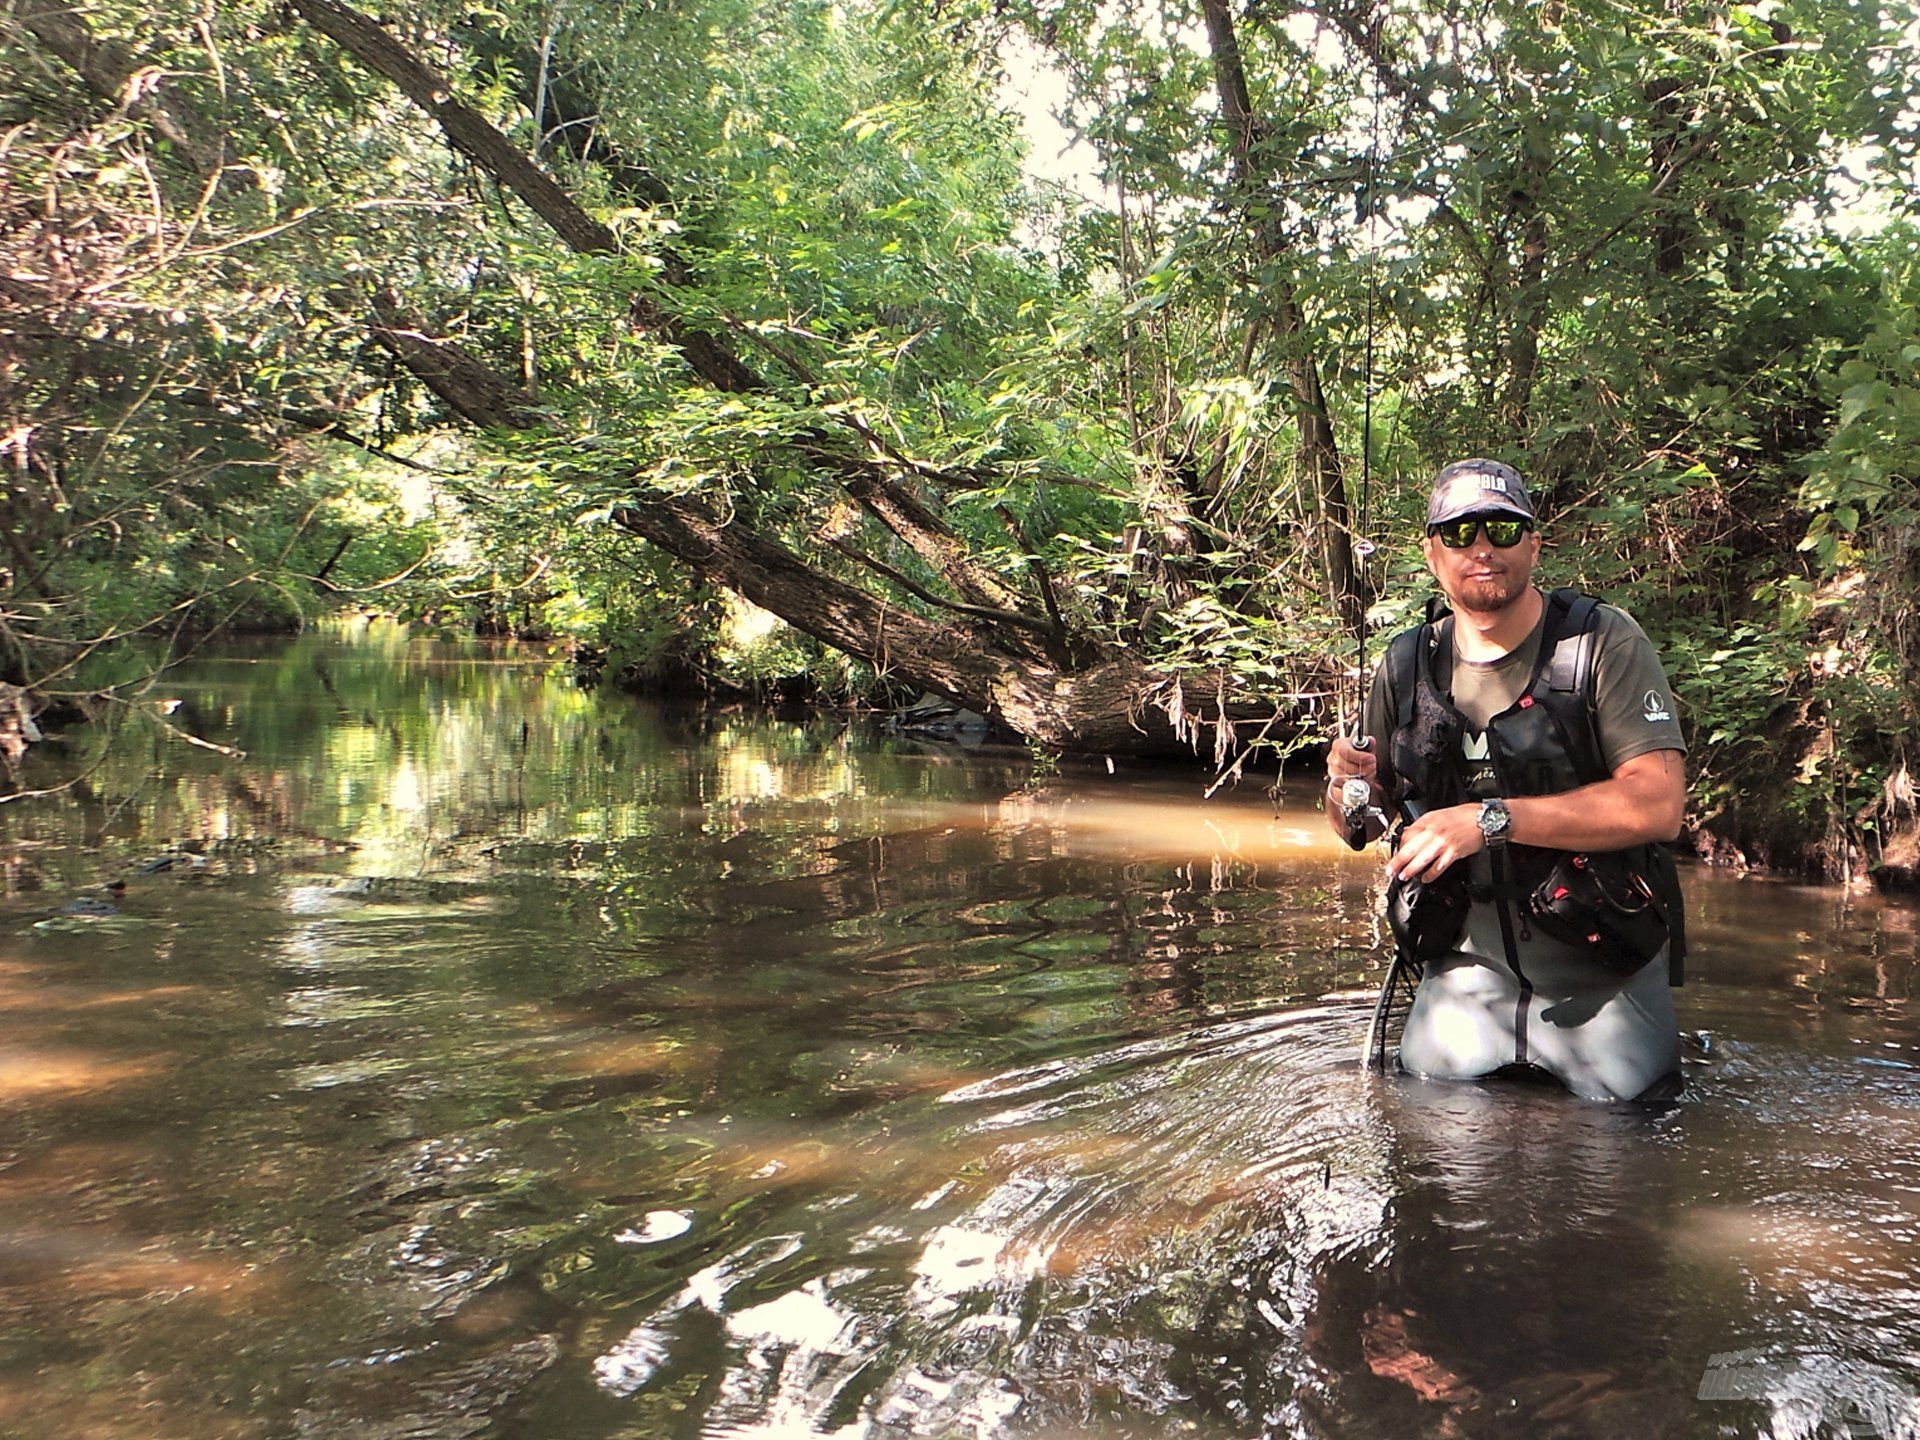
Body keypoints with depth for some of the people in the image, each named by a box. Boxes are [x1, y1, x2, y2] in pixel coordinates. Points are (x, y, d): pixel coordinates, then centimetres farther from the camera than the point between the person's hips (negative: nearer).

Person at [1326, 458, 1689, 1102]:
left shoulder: (1605, 642, -11)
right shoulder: (1408, 665, 2)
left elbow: (1658, 804, -22)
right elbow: (1355, 829, 9)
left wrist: (1491, 818, -26)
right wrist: (1349, 789, -15)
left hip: (1602, 980, -3)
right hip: (1463, 971, 3)